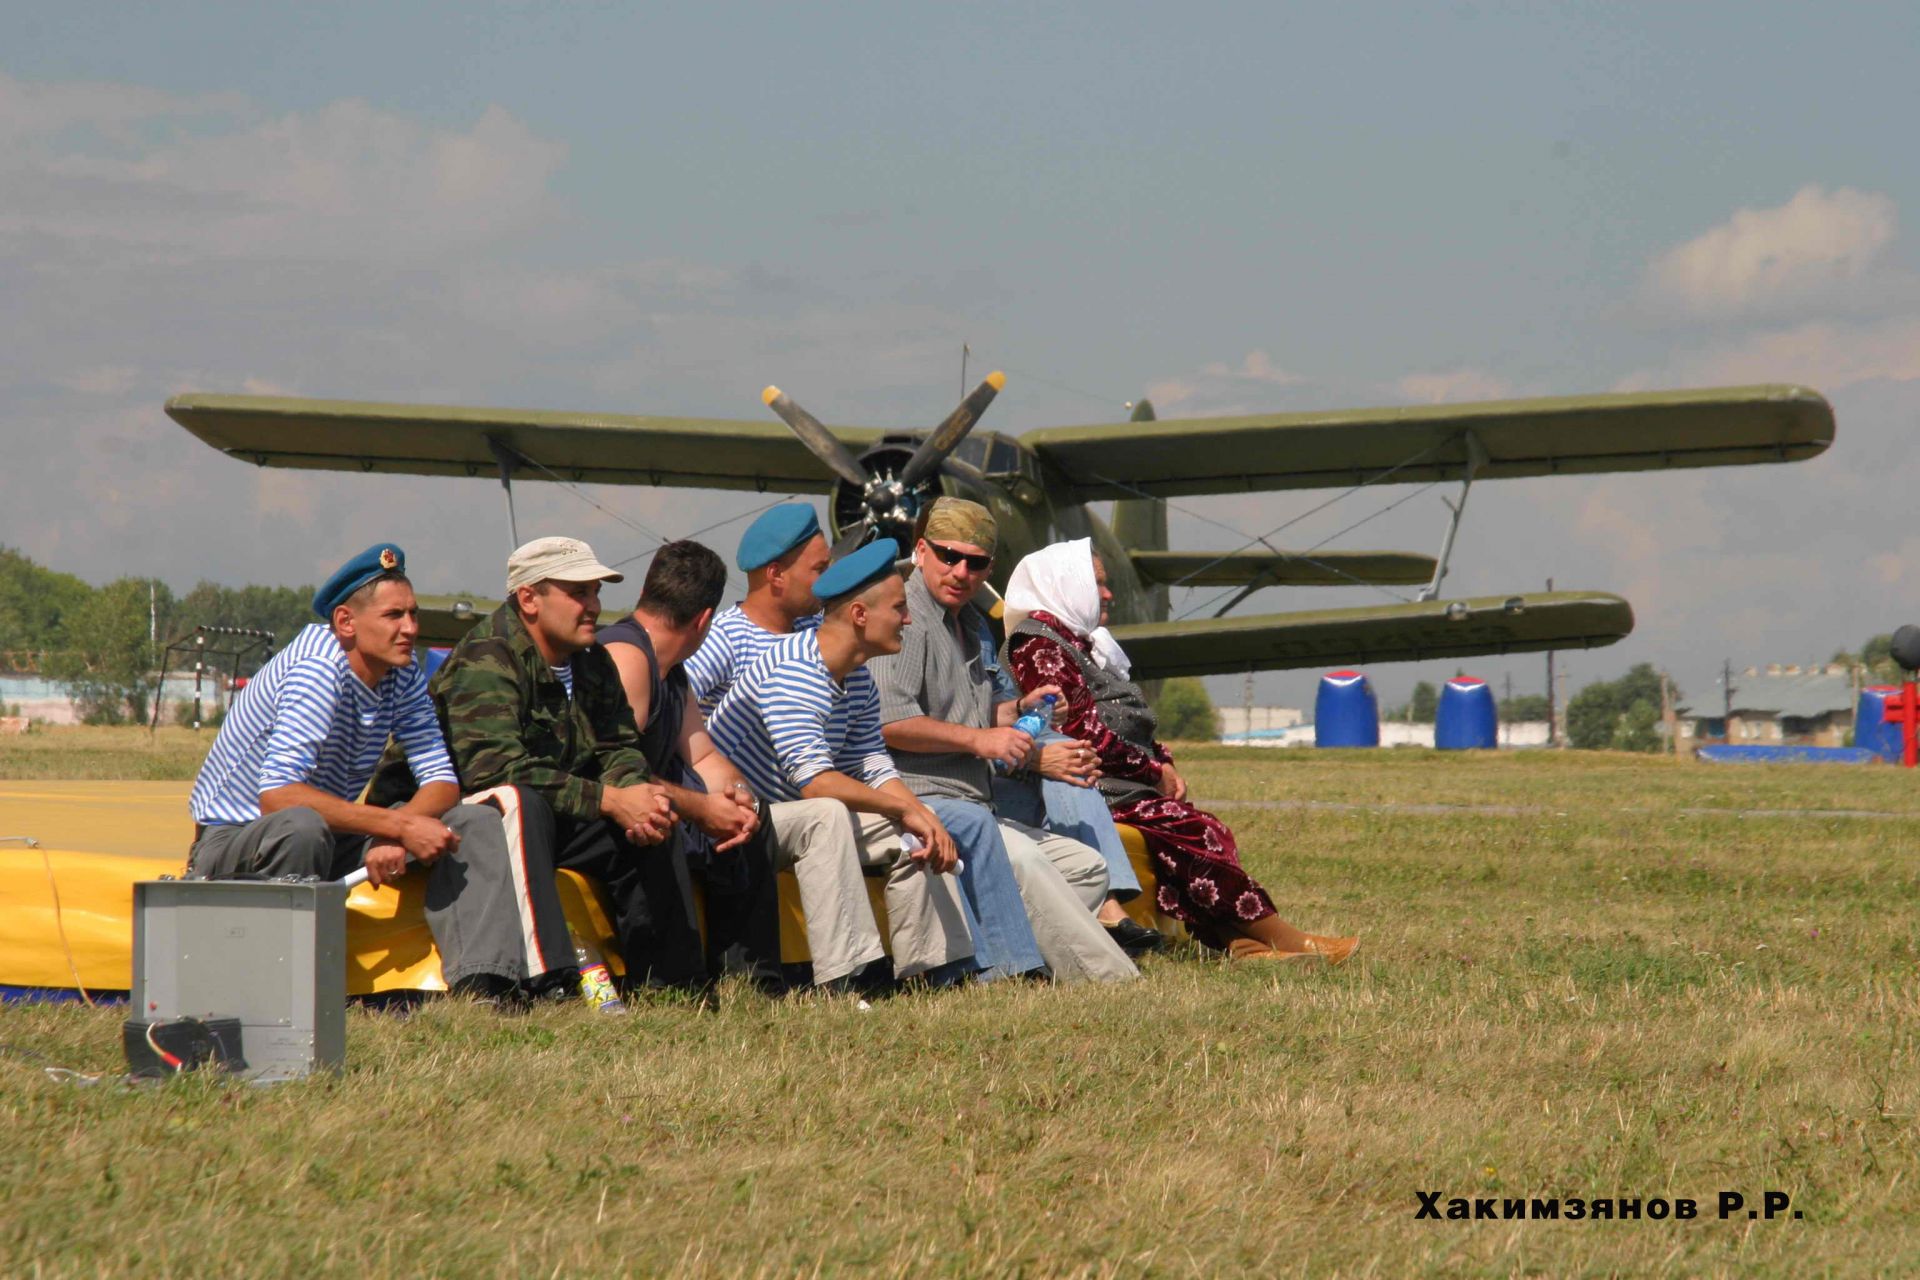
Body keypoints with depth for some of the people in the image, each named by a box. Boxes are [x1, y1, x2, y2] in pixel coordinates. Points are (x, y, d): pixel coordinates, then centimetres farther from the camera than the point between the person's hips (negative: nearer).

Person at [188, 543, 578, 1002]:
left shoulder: (403, 677, -1)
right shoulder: (319, 670, -24)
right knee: (301, 827, -41)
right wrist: (398, 825, -34)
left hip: (330, 839, 8)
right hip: (231, 840, -8)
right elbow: (277, 794, -34)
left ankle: (485, 980, -28)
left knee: (474, 821, -9)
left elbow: (441, 782, -1)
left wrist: (395, 837, -24)